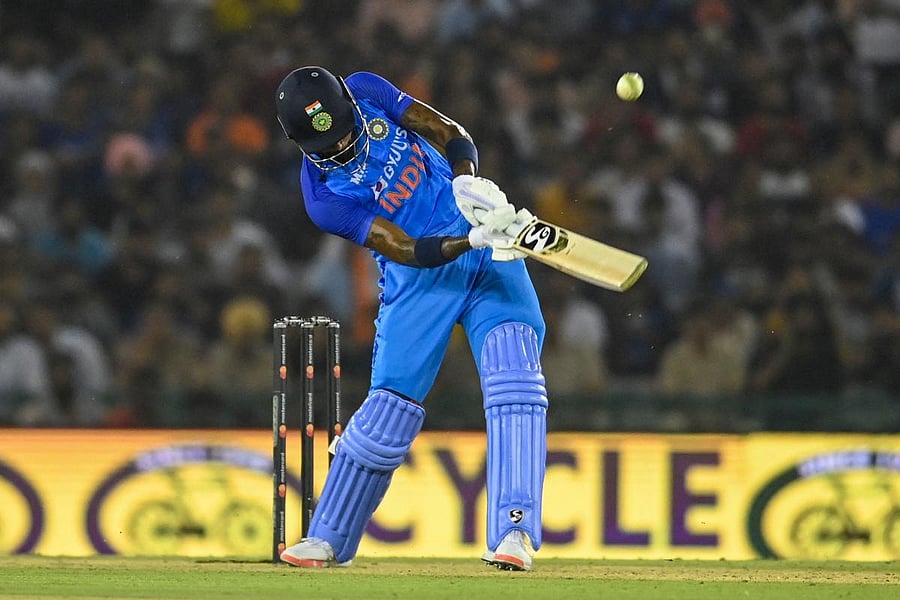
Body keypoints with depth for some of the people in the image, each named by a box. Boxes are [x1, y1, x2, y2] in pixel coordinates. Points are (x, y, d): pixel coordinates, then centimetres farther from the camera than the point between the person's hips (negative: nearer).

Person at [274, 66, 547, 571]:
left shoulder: (367, 93, -4)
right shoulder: (325, 198, -15)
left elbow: (452, 136, -1)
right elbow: (408, 252, -21)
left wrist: (469, 183, -21)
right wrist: (475, 238, -36)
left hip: (489, 253, 2)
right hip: (422, 277, -2)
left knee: (513, 377, -16)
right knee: (391, 402, -5)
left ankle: (516, 531, -23)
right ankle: (329, 538, 13)